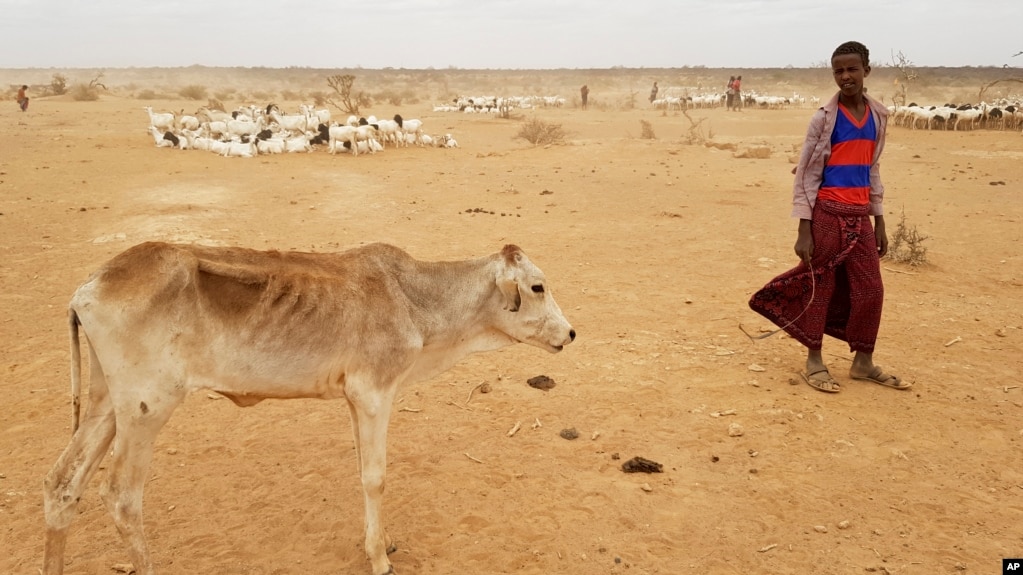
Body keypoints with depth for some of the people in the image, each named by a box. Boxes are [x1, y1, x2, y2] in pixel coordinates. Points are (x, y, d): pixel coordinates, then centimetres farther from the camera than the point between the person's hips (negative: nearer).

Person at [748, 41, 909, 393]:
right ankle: (814, 362, 15)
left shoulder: (877, 115, 9)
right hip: (828, 214, -5)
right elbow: (805, 174, -7)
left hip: (861, 215, 5)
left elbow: (872, 170, 17)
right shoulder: (824, 118, -6)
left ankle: (863, 362, 21)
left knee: (870, 289, 6)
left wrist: (879, 222, 14)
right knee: (820, 287, 3)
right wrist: (804, 230, -12)